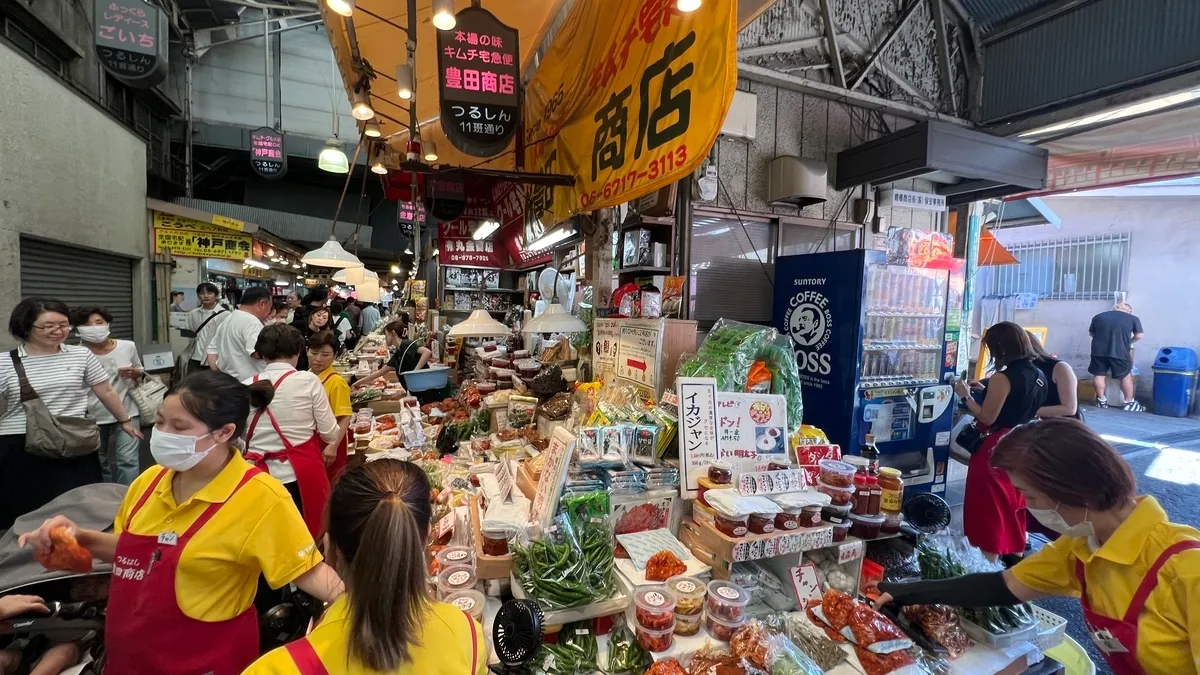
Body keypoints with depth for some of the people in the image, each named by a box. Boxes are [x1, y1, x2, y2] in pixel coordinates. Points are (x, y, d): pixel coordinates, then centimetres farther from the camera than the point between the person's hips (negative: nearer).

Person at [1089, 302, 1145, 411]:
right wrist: (1129, 342, 23)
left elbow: (1091, 333, 24)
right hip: (1120, 351, -2)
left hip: (1099, 350, 2)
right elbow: (1139, 336, 7)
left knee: (1099, 375, 11)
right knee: (1125, 376, 10)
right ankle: (1130, 403, 16)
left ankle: (1102, 401, 17)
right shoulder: (1133, 318, 9)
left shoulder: (1098, 316, 16)